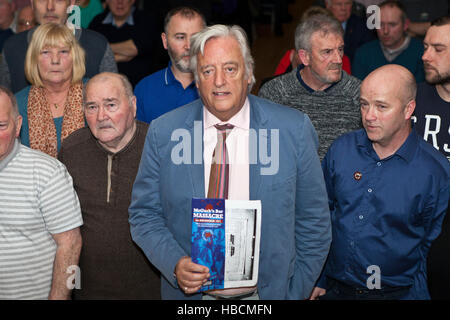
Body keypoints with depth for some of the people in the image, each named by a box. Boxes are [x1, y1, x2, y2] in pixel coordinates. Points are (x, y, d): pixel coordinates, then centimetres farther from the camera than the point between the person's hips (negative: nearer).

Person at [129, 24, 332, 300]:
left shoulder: (294, 130, -9)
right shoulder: (162, 133, -6)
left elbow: (313, 222, -4)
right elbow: (144, 215, -1)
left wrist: (296, 292, -6)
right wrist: (175, 264, -17)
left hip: (269, 290, 0)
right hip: (190, 291, 1)